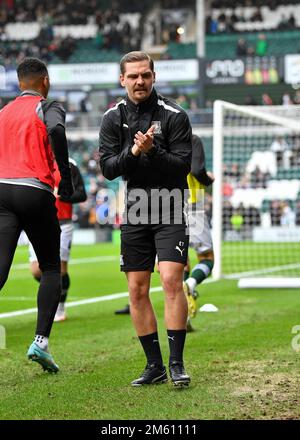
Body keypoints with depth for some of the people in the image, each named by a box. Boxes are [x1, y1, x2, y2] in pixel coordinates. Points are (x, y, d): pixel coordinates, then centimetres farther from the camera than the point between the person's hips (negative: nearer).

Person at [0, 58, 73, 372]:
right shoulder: (48, 107, 4)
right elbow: (56, 131, -19)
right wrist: (66, 177, -13)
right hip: (35, 191, -4)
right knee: (51, 269, 13)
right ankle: (41, 341, 1)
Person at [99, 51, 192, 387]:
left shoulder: (174, 115, -6)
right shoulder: (113, 117, 4)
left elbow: (182, 166, -10)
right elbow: (107, 168, -2)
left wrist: (153, 151, -25)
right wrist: (133, 152, -19)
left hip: (170, 210, -4)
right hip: (134, 211, 4)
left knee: (171, 281, -16)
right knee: (137, 291, 3)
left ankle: (176, 363, -10)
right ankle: (154, 365, 13)